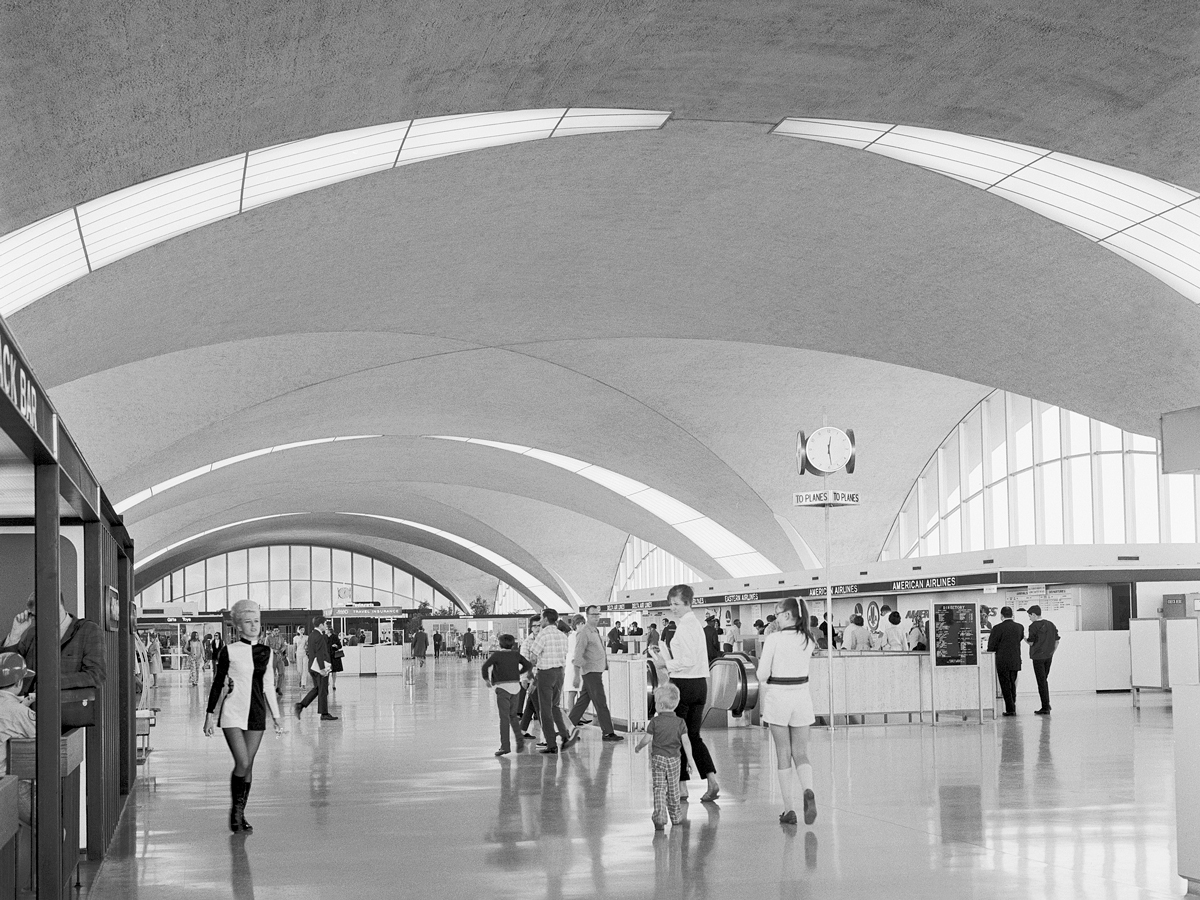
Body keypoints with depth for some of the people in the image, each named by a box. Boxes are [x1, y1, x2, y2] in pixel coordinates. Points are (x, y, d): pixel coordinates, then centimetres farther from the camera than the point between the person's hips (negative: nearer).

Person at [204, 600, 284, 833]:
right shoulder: (229, 651, -2)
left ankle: (241, 814, 16)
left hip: (256, 713, 4)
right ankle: (235, 811, 4)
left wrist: (276, 716, 15)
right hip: (232, 712, -4)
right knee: (242, 763, -14)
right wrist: (210, 714, 2)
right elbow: (218, 683, 3)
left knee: (248, 765, 5)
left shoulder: (266, 652, 9)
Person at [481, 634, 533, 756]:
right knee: (513, 715, 18)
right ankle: (519, 739, 3)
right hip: (515, 686, 4)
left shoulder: (497, 655, -2)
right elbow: (529, 665, 8)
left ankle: (505, 746, -8)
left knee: (504, 717, -5)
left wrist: (487, 679, 2)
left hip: (502, 687, -4)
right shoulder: (515, 655, 9)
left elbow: (485, 666, -12)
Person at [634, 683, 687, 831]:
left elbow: (647, 739, -3)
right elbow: (685, 742, -4)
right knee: (673, 790, 14)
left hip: (658, 758, -2)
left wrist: (638, 747, 17)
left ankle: (659, 815, -20)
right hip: (674, 759, 2)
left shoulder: (655, 721, -6)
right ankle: (675, 816, 23)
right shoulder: (679, 722, -2)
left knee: (659, 789, -3)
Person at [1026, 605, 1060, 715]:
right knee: (1044, 680, 20)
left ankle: (1045, 708, -2)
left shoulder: (1034, 626, -12)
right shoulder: (1051, 624, 8)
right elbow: (1056, 641, 10)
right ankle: (1047, 705, 21)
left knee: (1041, 682, -2)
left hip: (1038, 657, -6)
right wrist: (1051, 652, 18)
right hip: (1049, 656, 6)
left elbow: (1031, 643, -12)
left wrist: (1025, 638, 7)